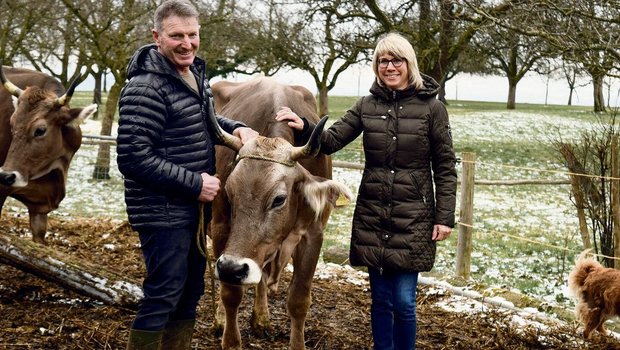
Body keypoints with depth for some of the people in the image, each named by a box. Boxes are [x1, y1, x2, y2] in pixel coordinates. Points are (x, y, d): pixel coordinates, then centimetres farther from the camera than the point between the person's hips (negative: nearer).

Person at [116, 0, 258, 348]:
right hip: (163, 212, -9)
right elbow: (134, 158, -24)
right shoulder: (146, 88, -21)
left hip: (195, 209, 9)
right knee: (164, 294, -2)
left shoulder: (196, 73, 6)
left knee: (191, 291, 18)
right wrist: (195, 183, -21)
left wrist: (236, 127, 2)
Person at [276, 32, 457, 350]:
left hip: (413, 217, -3)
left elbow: (445, 167, -2)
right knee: (380, 299, 10)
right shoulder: (366, 105, 5)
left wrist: (445, 217, -6)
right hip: (371, 216, 3)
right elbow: (331, 141, 1)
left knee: (403, 301, 0)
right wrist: (303, 127, -19)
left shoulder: (432, 108, -3)